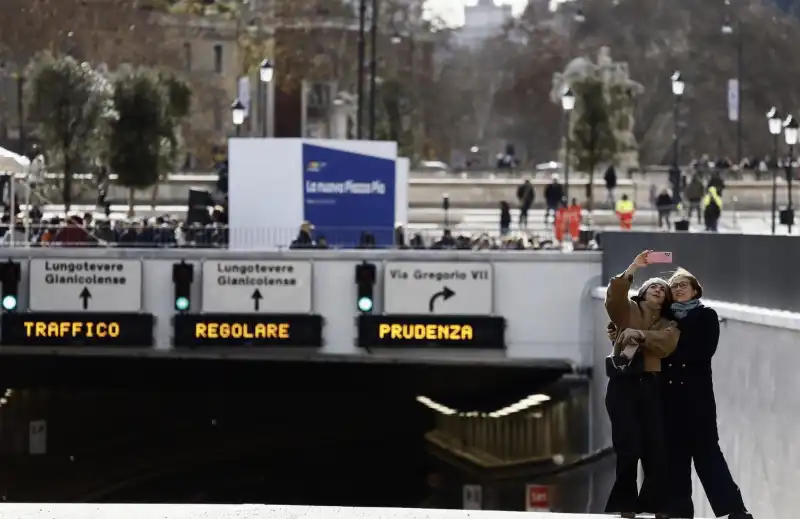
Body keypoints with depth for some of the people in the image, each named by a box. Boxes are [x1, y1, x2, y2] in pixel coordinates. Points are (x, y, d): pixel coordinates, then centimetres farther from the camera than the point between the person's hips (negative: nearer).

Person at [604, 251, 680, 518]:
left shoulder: (668, 325, 17)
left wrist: (639, 335, -15)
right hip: (623, 384, -3)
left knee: (657, 447, -6)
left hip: (651, 387, 3)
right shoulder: (627, 311, 11)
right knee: (629, 447, -10)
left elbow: (666, 343, -5)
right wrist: (632, 269, -12)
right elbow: (613, 296, -11)